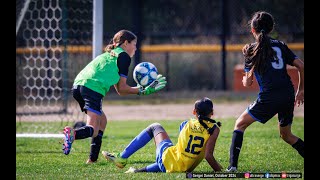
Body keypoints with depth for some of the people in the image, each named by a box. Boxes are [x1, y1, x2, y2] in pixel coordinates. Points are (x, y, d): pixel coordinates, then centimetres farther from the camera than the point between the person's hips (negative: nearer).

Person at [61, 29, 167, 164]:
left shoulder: (110, 54, 33)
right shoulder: (124, 56, 8)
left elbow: (119, 90, 31)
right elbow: (122, 89, 7)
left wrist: (144, 89, 33)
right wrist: (143, 91, 17)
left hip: (78, 86, 9)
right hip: (92, 88, -9)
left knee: (102, 120, 22)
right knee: (93, 130, -10)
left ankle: (93, 158, 13)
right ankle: (73, 133, -40)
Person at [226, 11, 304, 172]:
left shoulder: (252, 50, 3)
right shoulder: (280, 45, 14)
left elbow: (248, 82, 4)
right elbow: (300, 66, 7)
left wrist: (244, 80, 28)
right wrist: (301, 90, 17)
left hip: (269, 97, -5)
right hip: (288, 95, 5)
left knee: (240, 124, 11)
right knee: (286, 135, 25)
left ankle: (233, 165, -1)